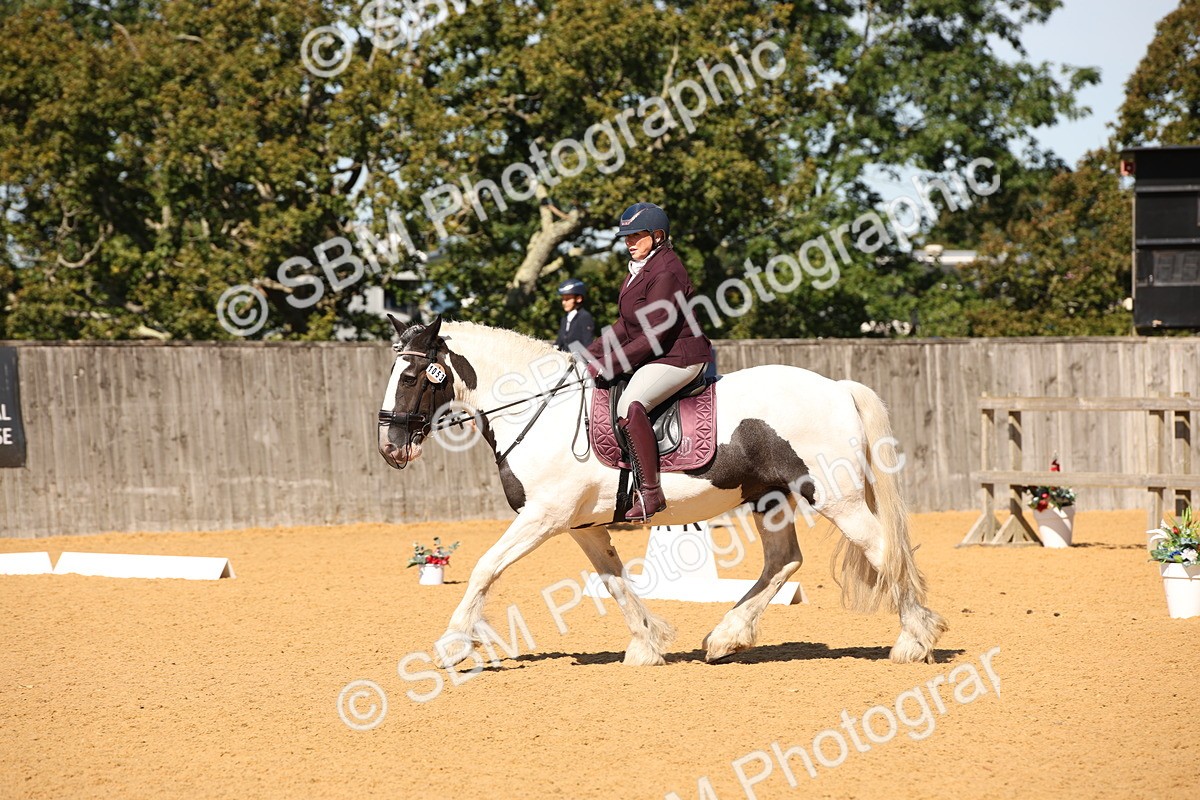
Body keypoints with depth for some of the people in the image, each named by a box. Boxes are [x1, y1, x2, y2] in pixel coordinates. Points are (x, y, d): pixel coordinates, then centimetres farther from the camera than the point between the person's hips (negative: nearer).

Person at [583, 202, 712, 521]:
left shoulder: (665, 273, -18)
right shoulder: (640, 268, 14)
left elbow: (655, 335, -23)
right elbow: (626, 324, 19)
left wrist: (609, 363, -22)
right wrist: (592, 354, 7)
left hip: (679, 357, -12)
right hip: (652, 356, 12)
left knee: (629, 406, -33)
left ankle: (650, 492, -35)